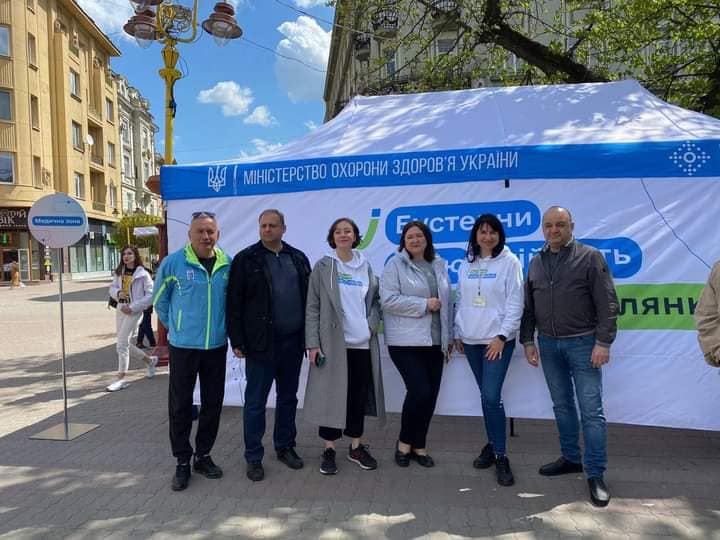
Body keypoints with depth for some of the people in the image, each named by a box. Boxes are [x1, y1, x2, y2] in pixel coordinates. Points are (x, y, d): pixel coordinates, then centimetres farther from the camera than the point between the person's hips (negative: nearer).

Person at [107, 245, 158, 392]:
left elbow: (151, 294, -11)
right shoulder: (119, 273, 8)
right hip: (120, 309, 7)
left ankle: (121, 378, -1)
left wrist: (133, 307, -16)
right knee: (125, 344, 13)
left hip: (134, 311, -7)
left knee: (122, 343, -10)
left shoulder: (143, 274, -9)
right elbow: (112, 287, 15)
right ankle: (149, 360, 35)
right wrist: (117, 293, -9)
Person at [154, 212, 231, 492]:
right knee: (180, 406, 5)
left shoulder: (228, 265, -1)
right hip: (183, 346, -3)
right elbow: (160, 300, 4)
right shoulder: (173, 262, -9)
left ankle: (203, 455, 29)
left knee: (213, 403, 11)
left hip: (217, 346, 3)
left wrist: (226, 328, 10)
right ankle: (182, 462, 21)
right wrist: (175, 327, 6)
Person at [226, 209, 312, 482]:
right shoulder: (246, 259, -3)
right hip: (260, 344, -4)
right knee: (255, 402, 4)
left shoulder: (298, 259, 9)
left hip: (292, 342, 4)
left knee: (288, 398, 15)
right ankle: (253, 456, 18)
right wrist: (237, 341, -9)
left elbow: (309, 298, 11)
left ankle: (285, 447, 31)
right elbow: (234, 303, -5)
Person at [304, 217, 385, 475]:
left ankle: (356, 447, 25)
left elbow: (375, 299, 15)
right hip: (332, 342, -3)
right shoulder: (322, 267, -1)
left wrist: (373, 324, -4)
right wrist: (312, 344, -10)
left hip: (363, 343, 3)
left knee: (359, 395, 10)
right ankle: (329, 450, 17)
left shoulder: (366, 266, 9)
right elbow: (312, 307, -4)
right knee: (331, 395, 3)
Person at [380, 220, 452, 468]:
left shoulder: (439, 265, 13)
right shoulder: (395, 265, -2)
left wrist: (449, 336, 12)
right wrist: (424, 305, -15)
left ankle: (419, 446, 24)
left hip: (434, 341, 5)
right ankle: (404, 442, 12)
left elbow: (447, 301, 15)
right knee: (419, 390, -12)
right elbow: (388, 299, -13)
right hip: (406, 341, -5)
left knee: (430, 395, 6)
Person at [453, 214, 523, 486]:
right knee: (486, 396, 13)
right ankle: (492, 445, 26)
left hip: (498, 339, -5)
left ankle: (500, 456, 2)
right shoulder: (466, 264, 10)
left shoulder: (509, 262, -5)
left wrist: (502, 336, -14)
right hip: (471, 340, 5)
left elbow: (515, 303, -8)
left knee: (492, 396, -10)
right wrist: (457, 333, 12)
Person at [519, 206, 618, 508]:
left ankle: (595, 475, 7)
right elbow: (528, 307, 12)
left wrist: (603, 342, -15)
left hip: (582, 343, -5)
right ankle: (571, 459, 29)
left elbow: (607, 304, -9)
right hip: (548, 344, 5)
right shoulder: (536, 262, 9)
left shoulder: (590, 257, -5)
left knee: (591, 410, -2)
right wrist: (528, 340, 8)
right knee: (562, 406, 14)